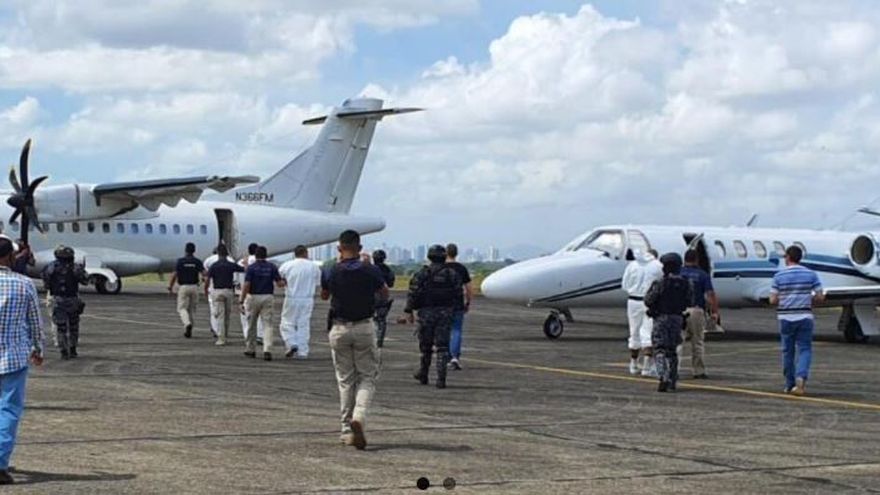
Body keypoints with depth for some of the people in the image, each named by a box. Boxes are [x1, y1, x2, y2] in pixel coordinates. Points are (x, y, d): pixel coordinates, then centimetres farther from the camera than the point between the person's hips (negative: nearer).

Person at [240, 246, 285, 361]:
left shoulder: (251, 267, -7)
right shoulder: (272, 267, 0)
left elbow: (246, 285, -12)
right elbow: (280, 283, -3)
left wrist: (242, 301, -9)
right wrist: (284, 281, 20)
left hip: (253, 297, -1)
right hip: (268, 298, 1)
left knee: (251, 325, 14)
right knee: (267, 325, 0)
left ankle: (250, 350, 25)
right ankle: (267, 350, -17)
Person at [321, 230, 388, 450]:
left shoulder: (331, 273, -7)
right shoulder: (370, 271, -8)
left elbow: (324, 295, 14)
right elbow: (385, 293, 11)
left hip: (339, 329, 1)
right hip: (364, 328, -1)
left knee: (345, 380, 12)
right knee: (368, 377, 6)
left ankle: (347, 430, 12)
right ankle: (359, 417, -20)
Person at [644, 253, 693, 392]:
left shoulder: (661, 283, -14)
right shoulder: (685, 284, 1)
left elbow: (648, 301, -11)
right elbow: (689, 303, 10)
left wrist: (651, 290, 9)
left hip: (661, 318, -5)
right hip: (677, 319, 5)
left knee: (660, 350, -4)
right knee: (672, 350, 16)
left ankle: (663, 378, -22)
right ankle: (672, 381, 19)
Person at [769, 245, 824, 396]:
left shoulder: (779, 276, -3)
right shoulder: (811, 274, 0)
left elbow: (773, 300, -4)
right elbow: (820, 297, -1)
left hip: (786, 317, 0)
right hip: (805, 316, 0)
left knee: (788, 351, 11)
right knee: (804, 350, 4)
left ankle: (790, 385, 17)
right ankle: (801, 377, -21)